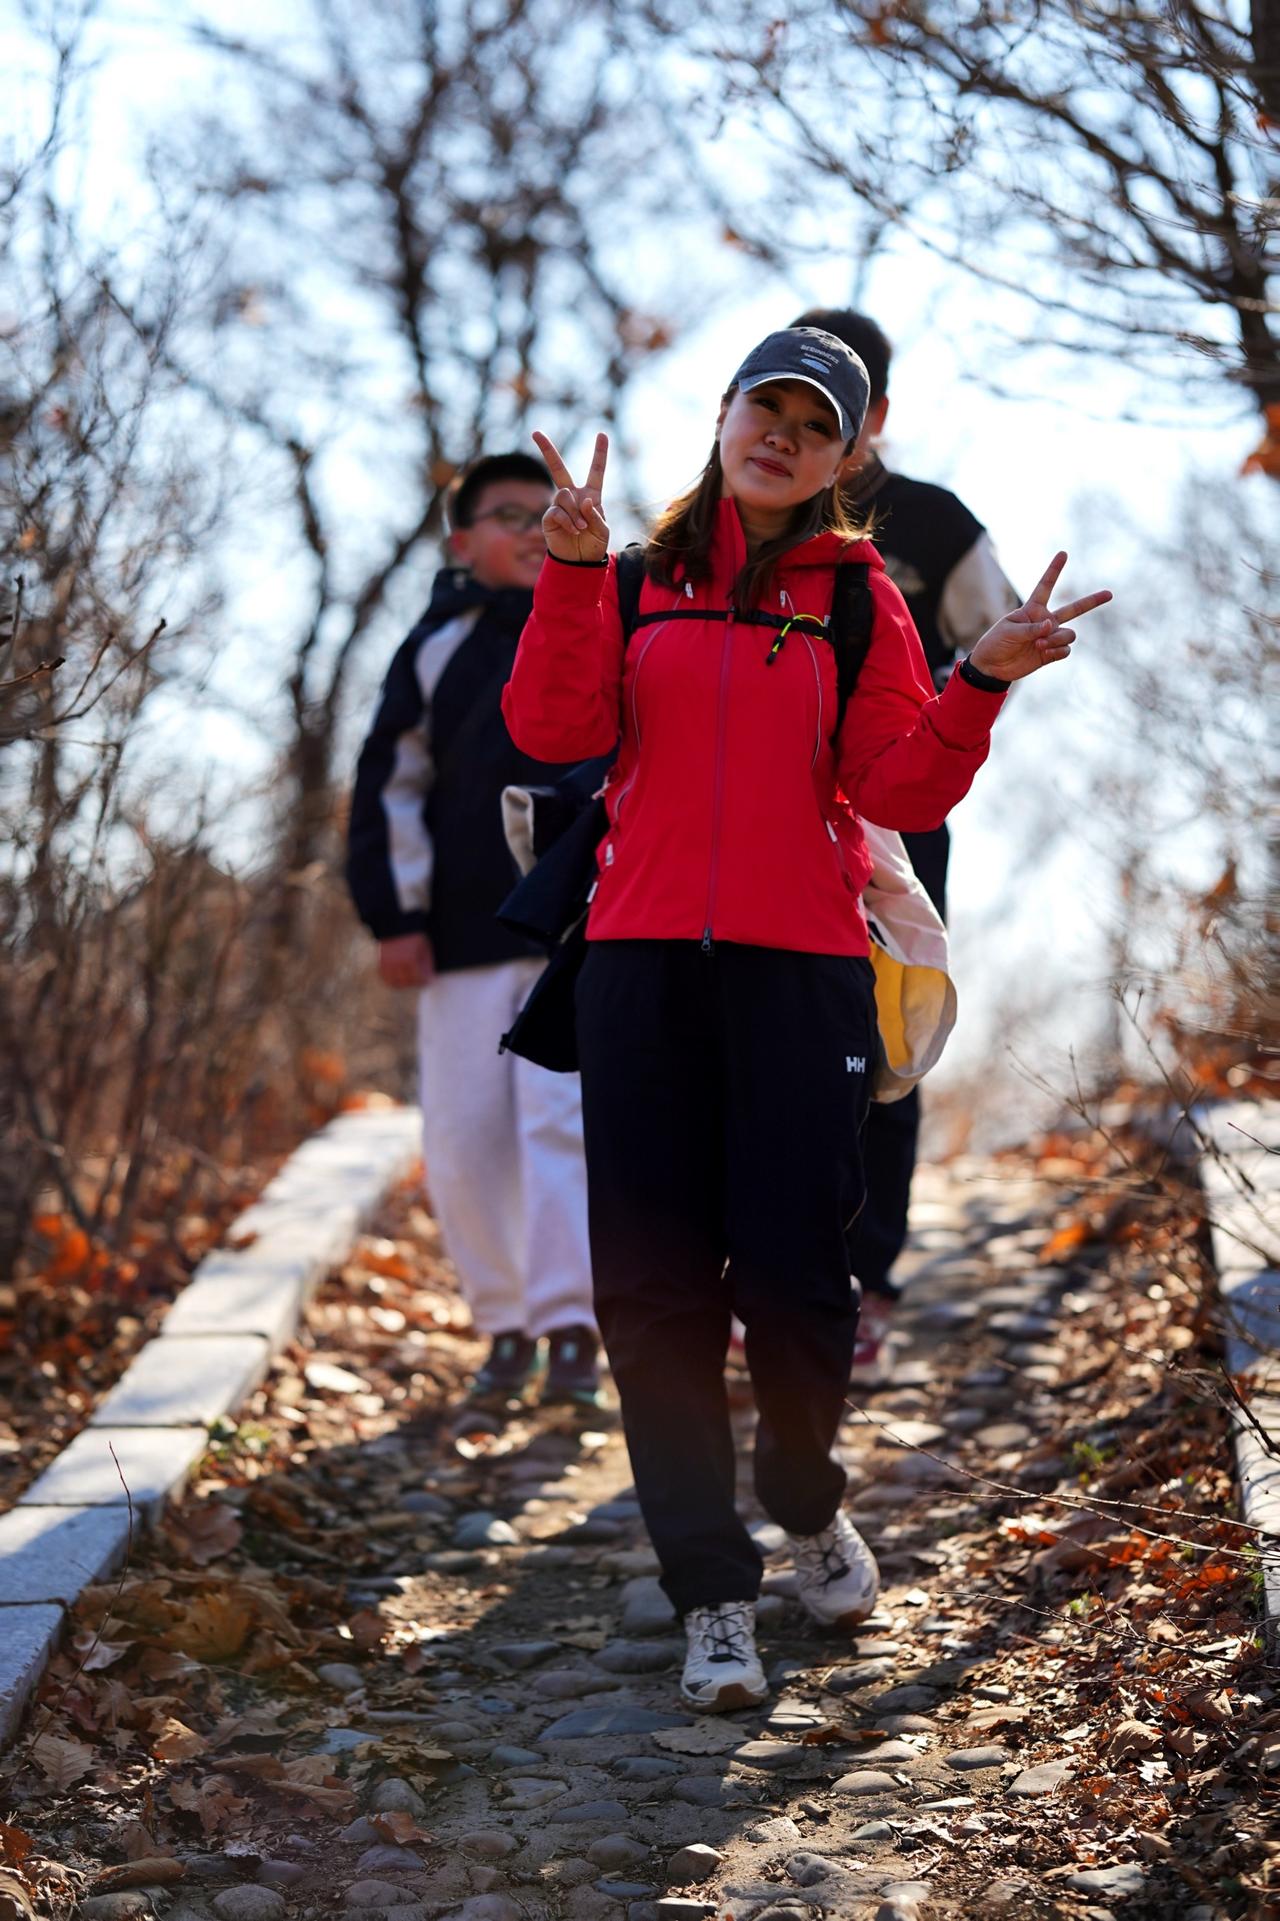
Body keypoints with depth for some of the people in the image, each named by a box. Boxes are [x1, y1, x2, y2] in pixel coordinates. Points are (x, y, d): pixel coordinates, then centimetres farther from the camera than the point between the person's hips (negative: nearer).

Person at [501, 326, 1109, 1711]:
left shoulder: (856, 594, 9)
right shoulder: (639, 581, 12)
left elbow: (900, 790, 1)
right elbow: (555, 729, -3)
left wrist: (979, 685, -14)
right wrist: (573, 571, -13)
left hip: (801, 969, -1)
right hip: (641, 967, 1)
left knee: (791, 1273, -4)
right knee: (655, 1284, 0)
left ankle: (807, 1504, 28)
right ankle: (711, 1595, 10)